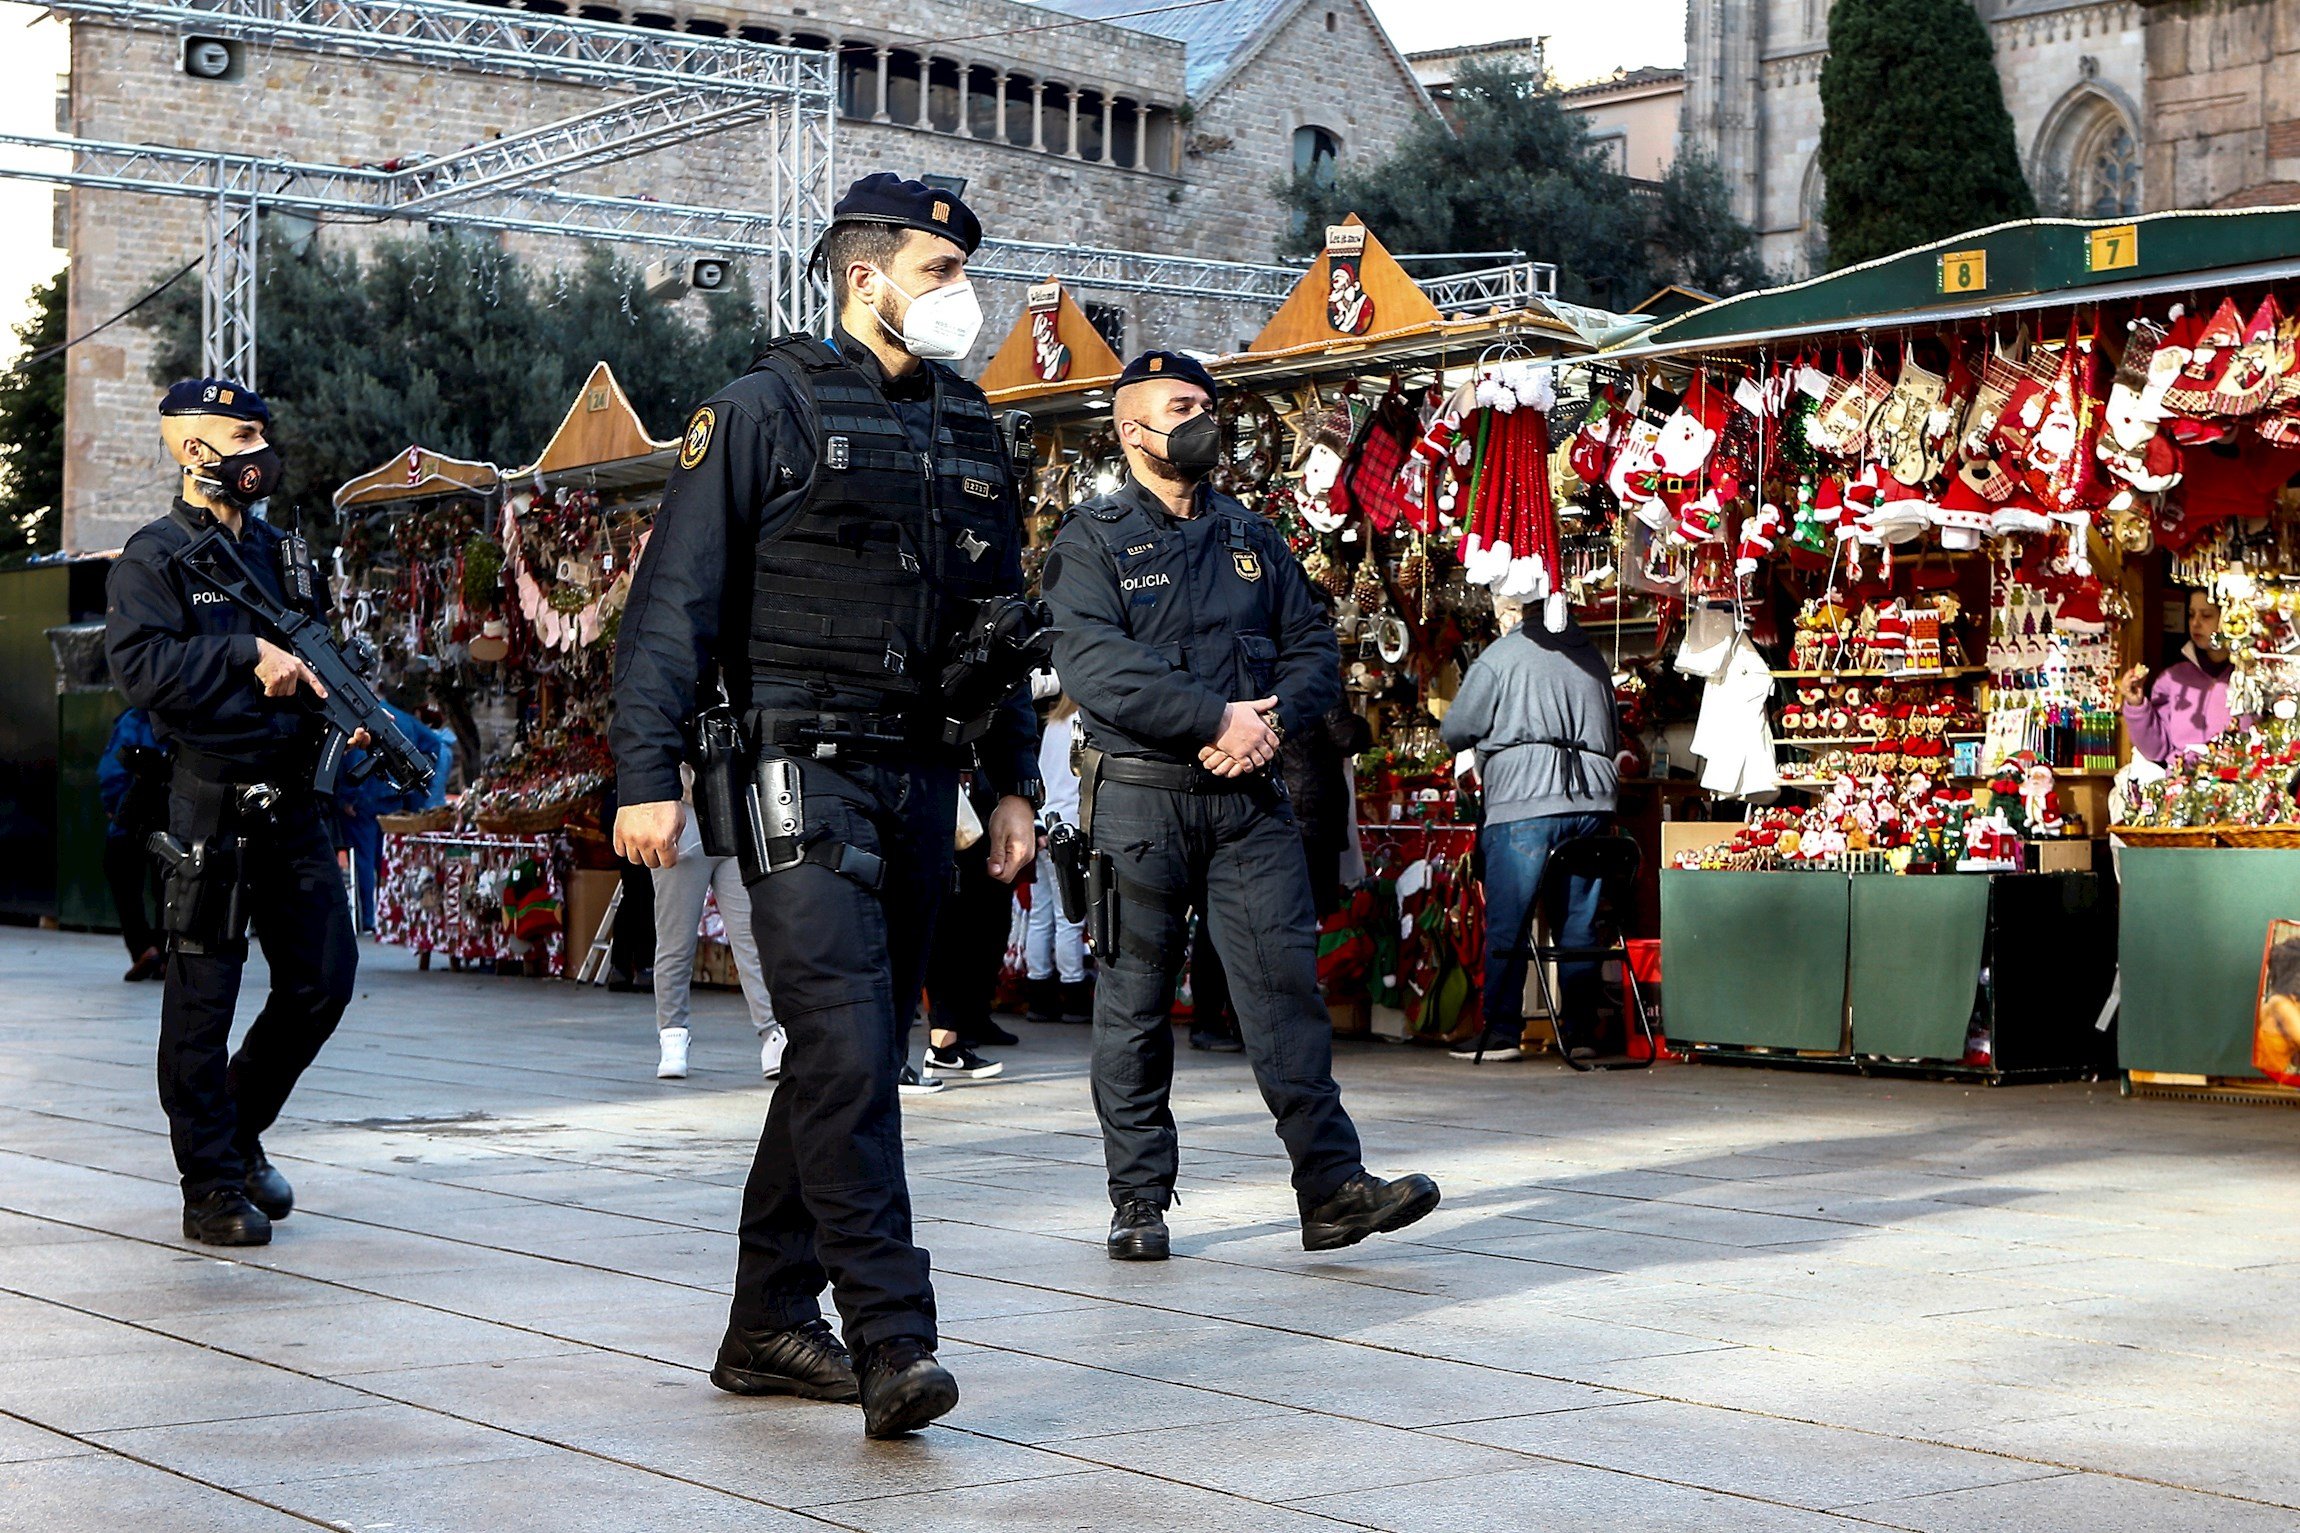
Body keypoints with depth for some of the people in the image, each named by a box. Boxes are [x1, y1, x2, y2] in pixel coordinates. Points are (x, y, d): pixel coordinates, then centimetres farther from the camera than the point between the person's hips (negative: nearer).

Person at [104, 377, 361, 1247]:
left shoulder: (280, 551, 17)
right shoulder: (154, 557, -4)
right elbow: (141, 665, -16)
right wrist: (247, 654, -20)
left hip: (292, 800, 7)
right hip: (210, 804, -7)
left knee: (324, 980, 7)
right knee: (204, 997, 0)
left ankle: (239, 1126, 27)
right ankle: (212, 1187, 7)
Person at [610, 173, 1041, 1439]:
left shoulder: (969, 427, 16)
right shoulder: (770, 406, -4)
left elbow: (999, 617, 23)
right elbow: (674, 598, -6)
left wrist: (1014, 782, 18)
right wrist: (647, 775, -13)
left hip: (918, 784, 7)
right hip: (804, 776, -7)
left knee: (849, 1055, 10)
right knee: (848, 1049, -15)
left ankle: (769, 1327, 19)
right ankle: (892, 1341, -16)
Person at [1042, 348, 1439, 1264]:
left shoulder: (1252, 538, 17)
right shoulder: (1092, 540, 1)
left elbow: (1314, 650, 13)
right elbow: (1095, 664, -14)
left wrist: (1273, 716, -8)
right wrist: (1218, 719, -19)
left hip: (1248, 797, 3)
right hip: (1140, 799, -3)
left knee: (1285, 977, -6)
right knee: (1136, 998, 3)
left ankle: (1332, 1187, -9)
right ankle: (1139, 1199, 12)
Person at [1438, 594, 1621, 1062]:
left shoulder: (1501, 656, 0)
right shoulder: (1590, 655, 16)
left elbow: (1456, 731, 5)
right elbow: (1613, 735, 26)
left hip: (1523, 800, -5)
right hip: (1592, 799, 5)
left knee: (1506, 923, 0)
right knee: (1579, 922, 9)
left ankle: (1501, 1031, 0)